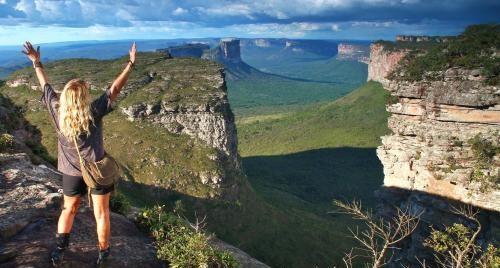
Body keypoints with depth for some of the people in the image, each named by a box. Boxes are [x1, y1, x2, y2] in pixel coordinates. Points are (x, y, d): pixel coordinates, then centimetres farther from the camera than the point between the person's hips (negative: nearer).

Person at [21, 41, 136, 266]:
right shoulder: (93, 112, -22)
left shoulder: (57, 111, -11)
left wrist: (36, 62, 15)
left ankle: (59, 248, 28)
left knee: (68, 209, 25)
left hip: (71, 172, 4)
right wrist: (130, 64, -16)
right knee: (101, 214, 10)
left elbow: (45, 85, 2)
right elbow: (115, 89, -20)